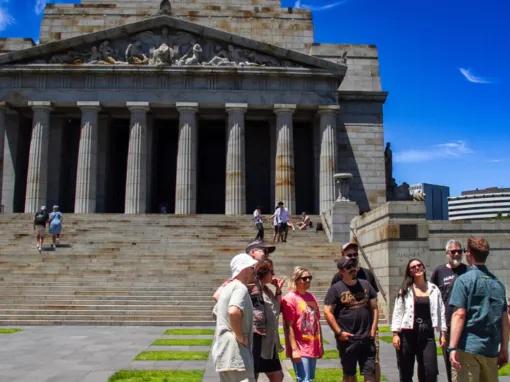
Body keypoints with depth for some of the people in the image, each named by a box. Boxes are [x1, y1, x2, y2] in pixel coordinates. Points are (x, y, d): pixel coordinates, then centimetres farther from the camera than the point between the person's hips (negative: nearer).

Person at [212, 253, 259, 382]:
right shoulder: (241, 288, -14)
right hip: (236, 356, -10)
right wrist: (241, 337, -21)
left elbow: (217, 312, 31)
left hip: (222, 351, 10)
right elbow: (234, 312, -34)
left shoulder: (227, 287, 16)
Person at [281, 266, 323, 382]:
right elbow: (288, 327, -15)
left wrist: (320, 345, 17)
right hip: (300, 349, -8)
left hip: (313, 347, 8)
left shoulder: (311, 297, 12)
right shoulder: (289, 299, -11)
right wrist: (294, 349, -19)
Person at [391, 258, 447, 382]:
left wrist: (443, 333, 3)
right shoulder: (405, 290, 1)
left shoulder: (434, 289, 8)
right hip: (407, 334, -1)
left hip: (427, 334, 1)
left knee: (431, 372, -5)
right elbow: (397, 312, -2)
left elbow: (440, 312, 9)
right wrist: (395, 333, -10)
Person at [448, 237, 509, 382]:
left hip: (468, 348, -6)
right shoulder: (497, 283, 11)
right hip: (491, 349, 6)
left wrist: (452, 347, -15)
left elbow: (459, 314, -14)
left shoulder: (464, 280, -7)